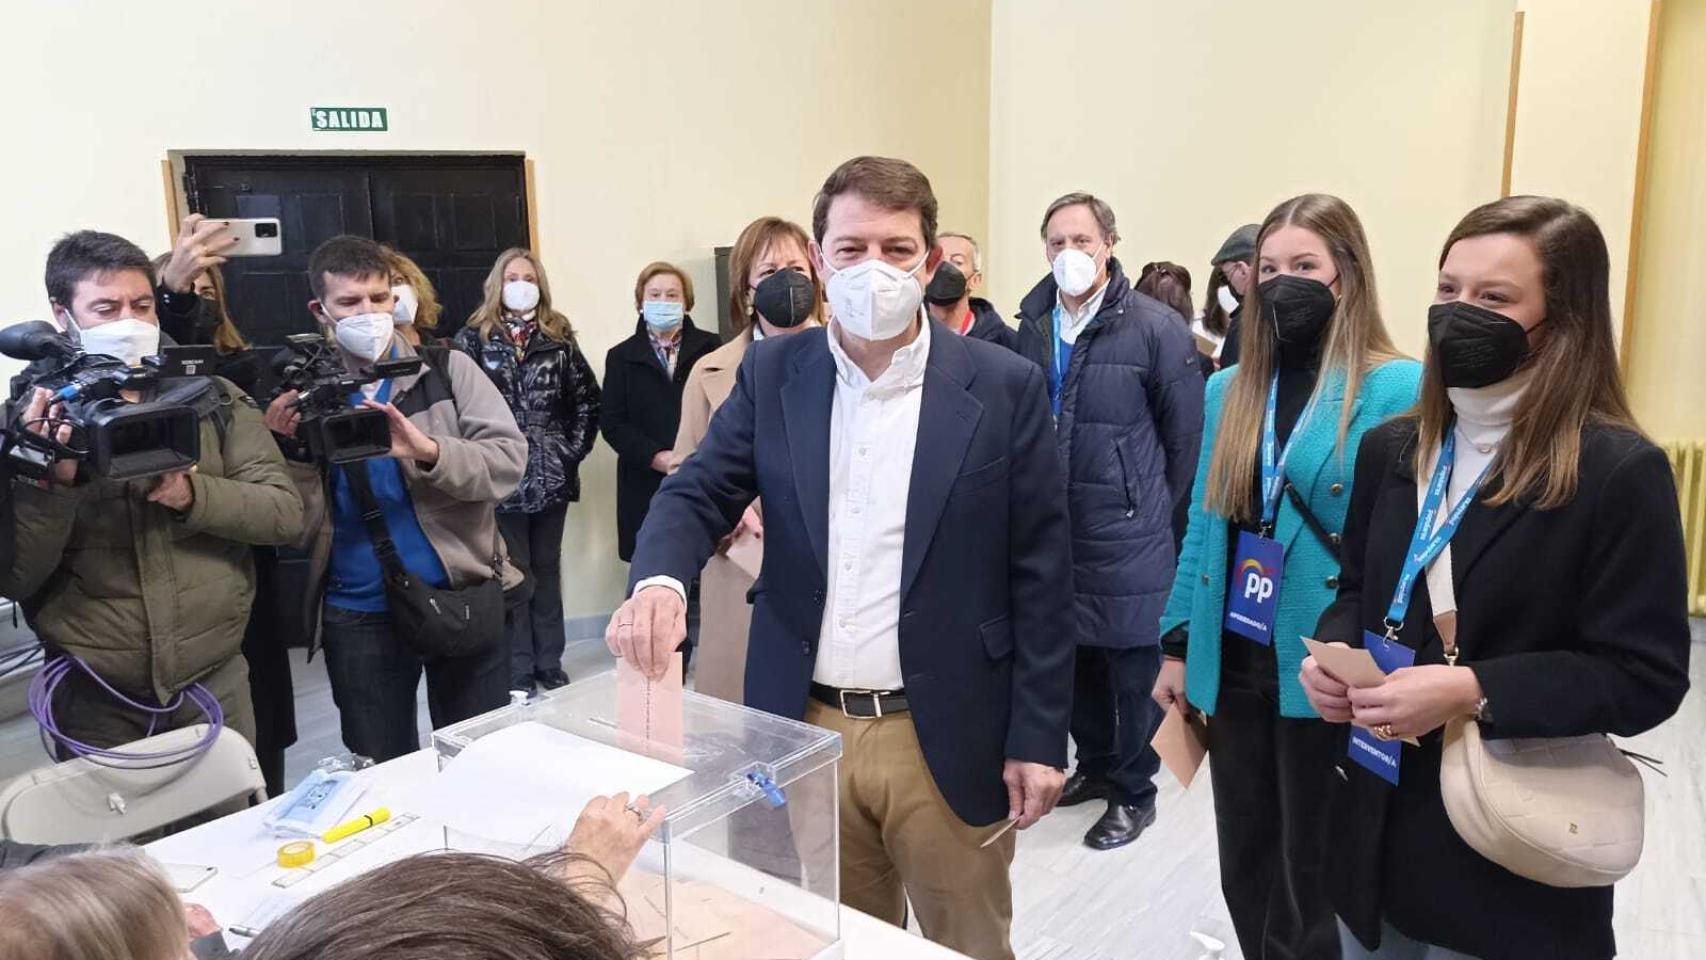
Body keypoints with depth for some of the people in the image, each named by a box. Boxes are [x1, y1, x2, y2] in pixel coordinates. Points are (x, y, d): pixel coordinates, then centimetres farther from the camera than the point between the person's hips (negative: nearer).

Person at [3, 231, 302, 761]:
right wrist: (54, 483, -22)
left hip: (216, 684, 1)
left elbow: (284, 513, -4)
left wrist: (193, 494, -20)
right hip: (94, 701, -1)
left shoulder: (212, 399, 0)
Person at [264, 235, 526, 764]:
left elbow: (509, 461, -10)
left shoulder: (447, 369, 1)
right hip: (359, 619, 1)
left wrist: (428, 451, -25)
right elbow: (302, 527, 1)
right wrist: (291, 451, -16)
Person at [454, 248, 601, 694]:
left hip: (552, 474, 3)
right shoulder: (473, 339, -1)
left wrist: (576, 448, 0)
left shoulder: (559, 337, 7)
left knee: (547, 568, 12)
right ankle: (519, 670, 13)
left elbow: (587, 398, 8)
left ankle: (550, 663, 23)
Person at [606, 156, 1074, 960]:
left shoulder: (1005, 387, -6)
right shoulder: (772, 373, 1)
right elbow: (697, 494, -2)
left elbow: (1038, 575, -5)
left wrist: (1038, 737, -6)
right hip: (807, 729, 2)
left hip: (944, 737, -2)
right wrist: (659, 580, -25)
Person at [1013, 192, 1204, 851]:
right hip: (1054, 530, 5)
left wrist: (1161, 511, 1)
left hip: (1129, 537, -4)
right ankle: (1096, 765, 38)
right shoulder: (1031, 327, 3)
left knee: (1134, 668, 7)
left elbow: (1186, 433, -4)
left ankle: (1133, 792, 25)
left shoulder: (1156, 328, -9)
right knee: (1075, 658, 17)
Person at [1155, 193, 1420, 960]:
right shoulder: (1229, 389, 7)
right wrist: (1178, 646, 9)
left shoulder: (1399, 388, -9)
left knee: (1316, 877, 12)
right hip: (1236, 661, 5)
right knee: (1245, 869, 18)